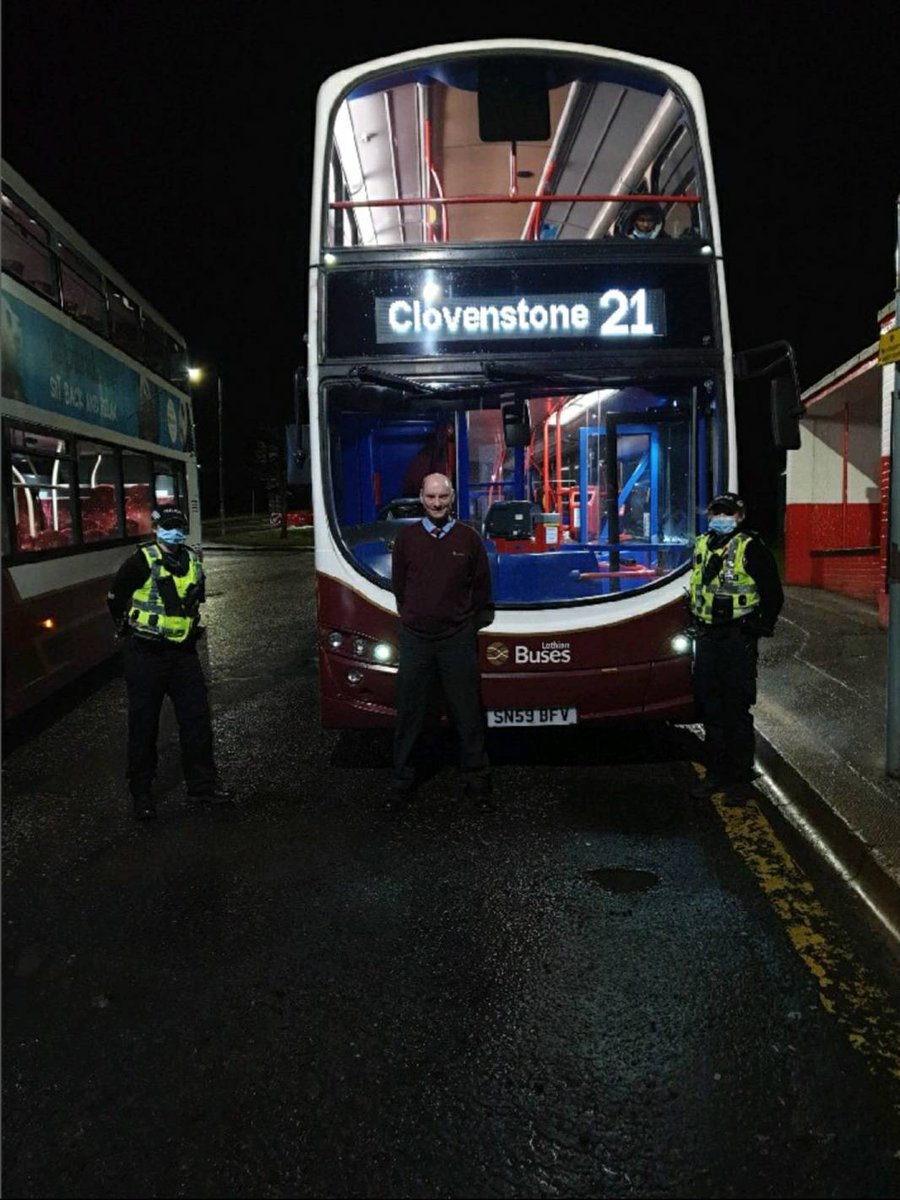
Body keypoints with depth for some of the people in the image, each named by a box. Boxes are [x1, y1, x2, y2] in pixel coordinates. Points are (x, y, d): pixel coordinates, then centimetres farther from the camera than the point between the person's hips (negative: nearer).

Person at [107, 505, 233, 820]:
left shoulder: (193, 561, 8)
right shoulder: (142, 562, -10)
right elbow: (115, 599, -3)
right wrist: (131, 630, 6)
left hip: (183, 653, 5)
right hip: (146, 655, -5)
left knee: (197, 719, 6)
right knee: (144, 725, 3)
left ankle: (202, 784, 18)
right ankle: (141, 793, 15)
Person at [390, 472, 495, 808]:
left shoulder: (469, 538, 1)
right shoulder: (406, 537, 3)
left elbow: (482, 586, 8)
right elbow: (399, 585, 12)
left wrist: (467, 621, 7)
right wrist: (413, 617, 12)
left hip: (458, 640, -1)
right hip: (415, 639, 1)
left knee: (468, 716, 4)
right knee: (409, 715, 7)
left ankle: (476, 780, 17)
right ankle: (403, 781, 21)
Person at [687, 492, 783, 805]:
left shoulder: (751, 547, -7)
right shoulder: (702, 545, 12)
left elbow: (773, 593, -6)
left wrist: (761, 627, -7)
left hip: (738, 638, -6)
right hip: (706, 637, 7)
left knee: (737, 711, -3)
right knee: (710, 709, 12)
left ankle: (741, 779, 7)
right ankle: (716, 773, 23)